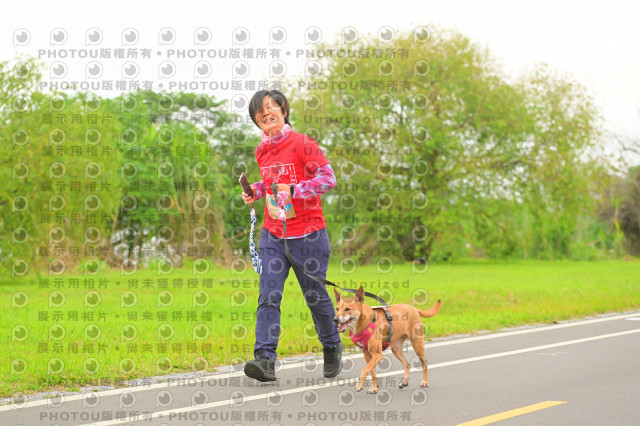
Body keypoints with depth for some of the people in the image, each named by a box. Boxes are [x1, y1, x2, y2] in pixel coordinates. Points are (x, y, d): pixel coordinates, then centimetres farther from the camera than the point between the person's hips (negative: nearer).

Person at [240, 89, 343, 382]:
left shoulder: (302, 144, -10)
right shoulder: (262, 151, 10)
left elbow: (328, 178, -14)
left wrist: (293, 190, -23)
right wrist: (257, 191, 6)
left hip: (307, 234, -5)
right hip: (273, 235, 5)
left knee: (315, 295, 8)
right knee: (268, 296, -9)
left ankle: (332, 348, 31)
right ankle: (265, 359, -15)